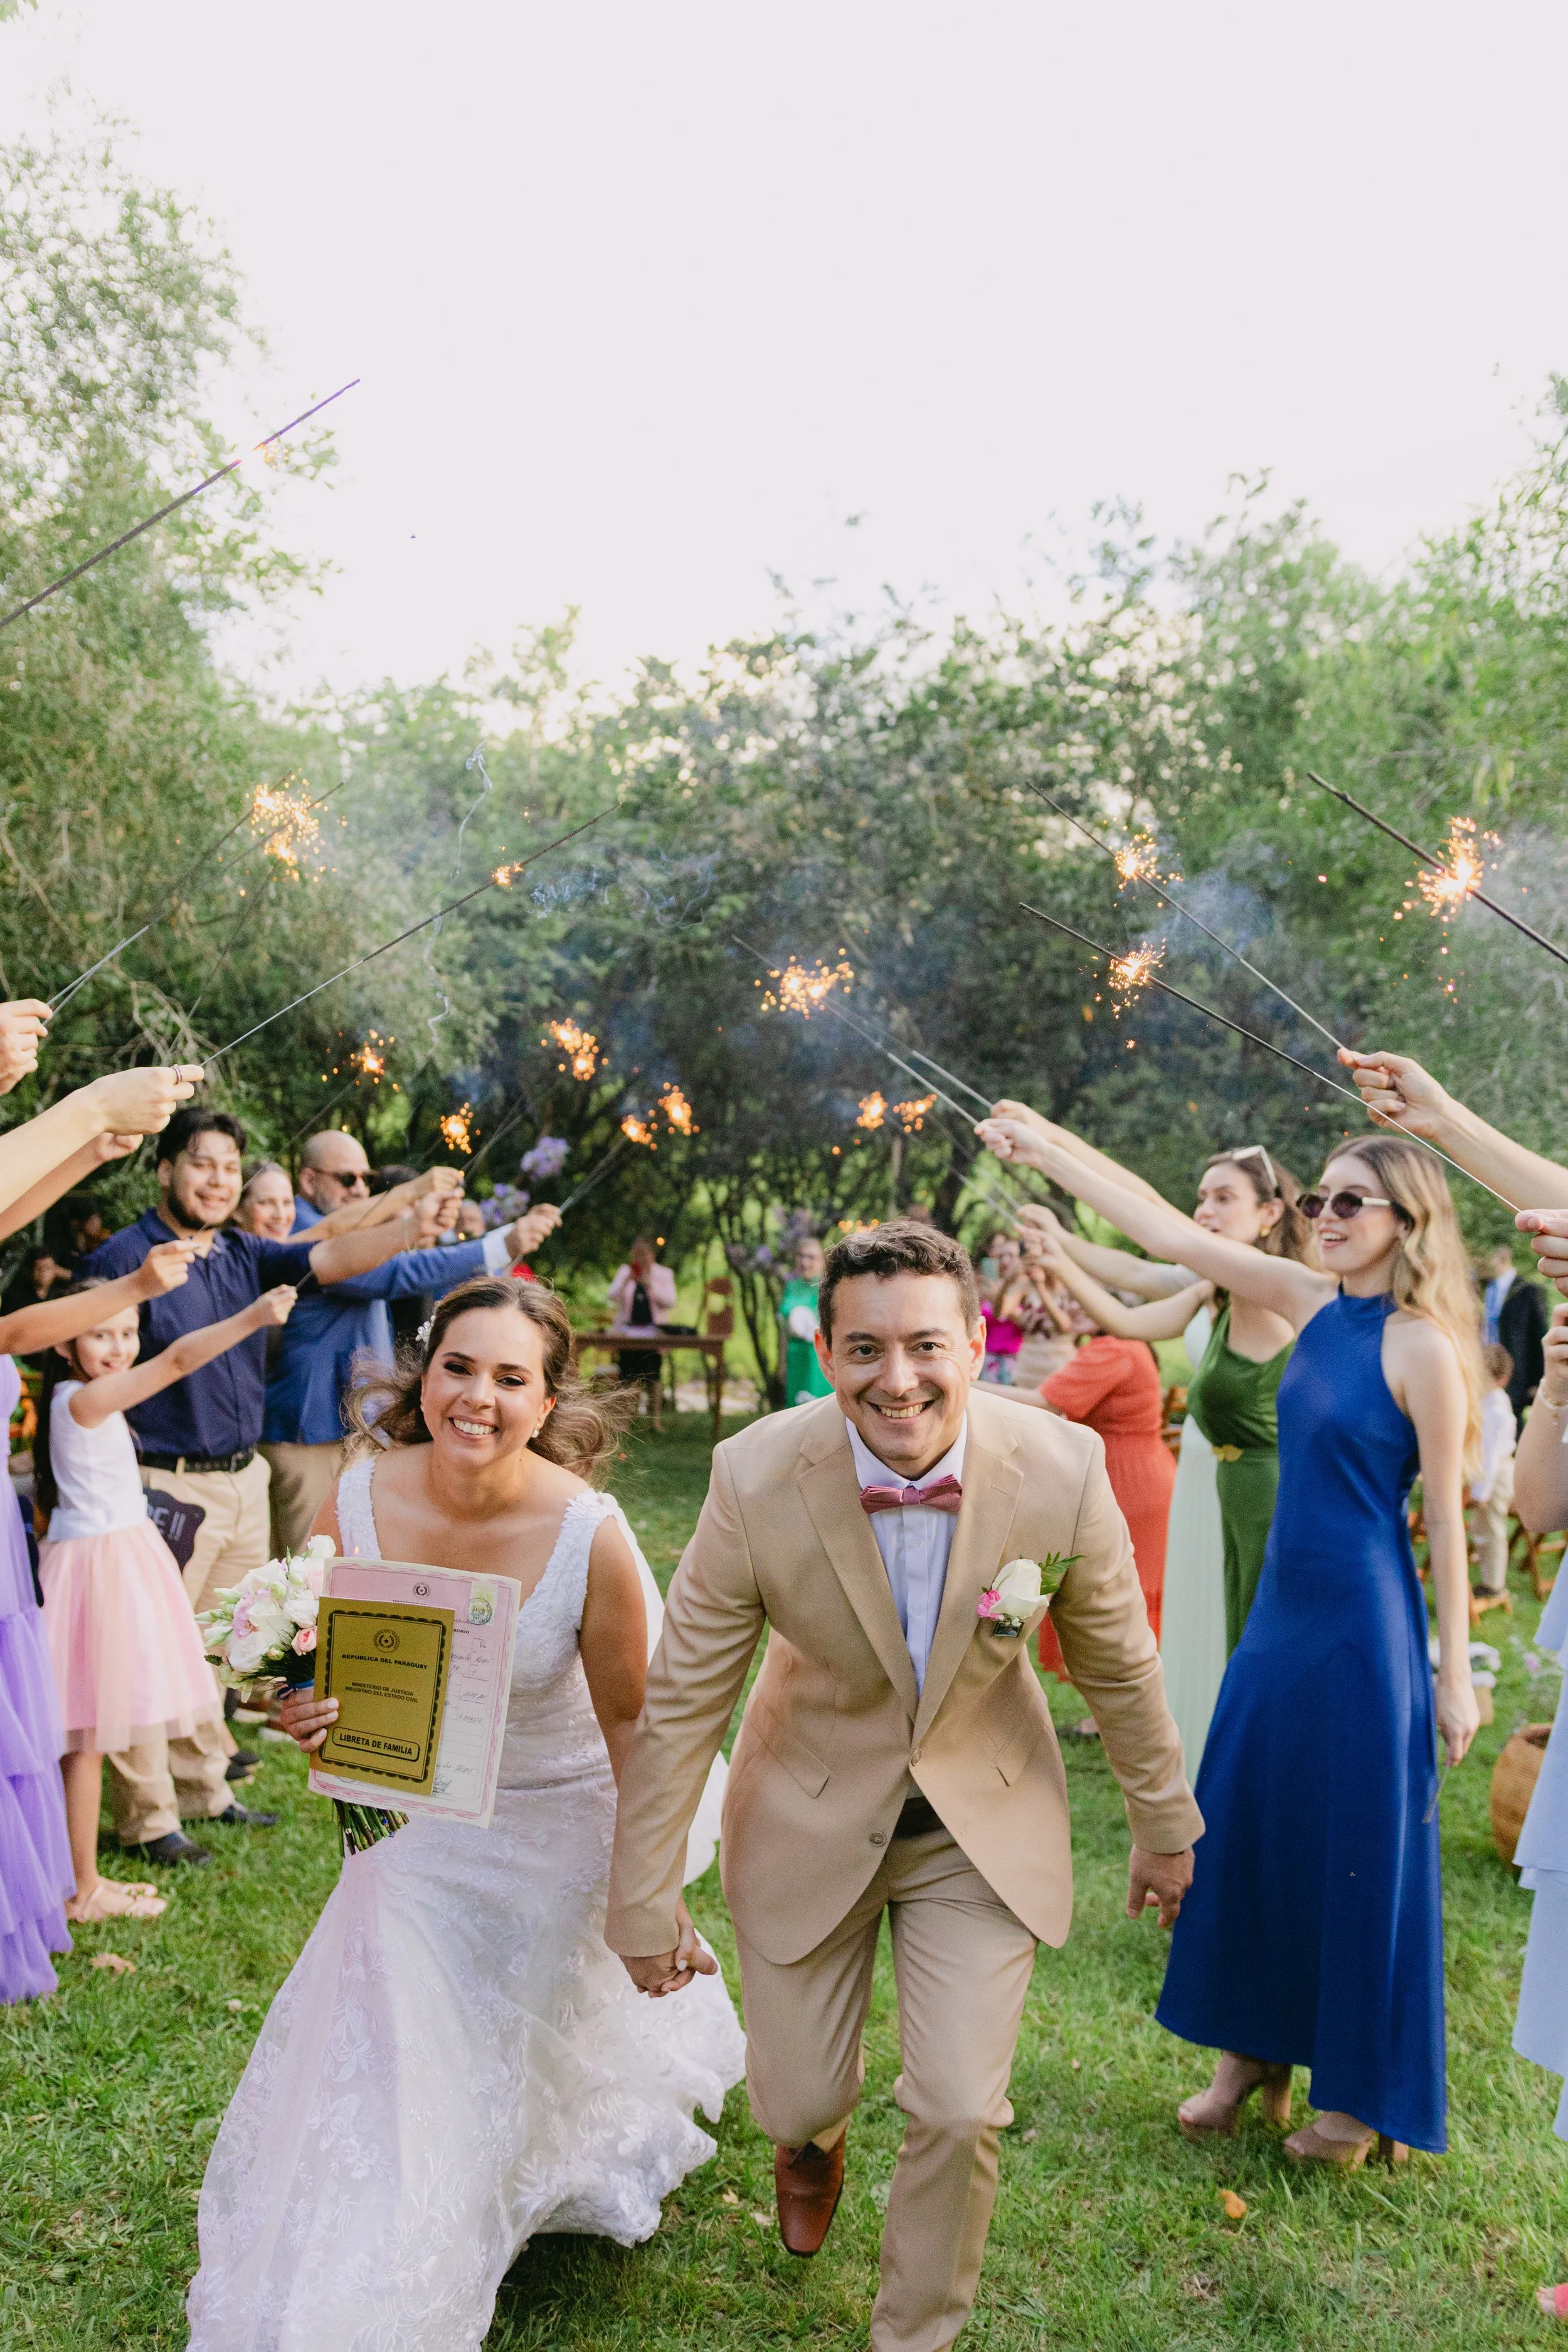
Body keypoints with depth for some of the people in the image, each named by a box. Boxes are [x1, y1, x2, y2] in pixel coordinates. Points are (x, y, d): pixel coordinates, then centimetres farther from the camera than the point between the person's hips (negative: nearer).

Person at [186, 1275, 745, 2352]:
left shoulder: (591, 1534, -29)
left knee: (532, 2041, 19)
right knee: (387, 2052, 13)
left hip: (553, 1825, -3)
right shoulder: (359, 1502, -20)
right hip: (415, 1819, 3)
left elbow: (626, 1720, -16)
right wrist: (307, 1718, -26)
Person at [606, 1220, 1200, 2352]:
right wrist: (645, 1903, -7)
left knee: (961, 2113, -2)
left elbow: (1120, 1666, -6)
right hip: (812, 1814, 0)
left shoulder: (1062, 1470, -25)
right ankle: (814, 2132, 53)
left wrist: (1166, 1825, 8)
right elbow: (682, 1702, -14)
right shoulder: (757, 1479, -27)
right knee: (795, 2101, 12)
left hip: (986, 1820, 0)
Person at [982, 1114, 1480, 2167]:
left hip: (1366, 1626, -7)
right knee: (1247, 1823, 14)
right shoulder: (1315, 1303, 3)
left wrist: (1457, 1672, -9)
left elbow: (1447, 1515, -12)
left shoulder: (1423, 1346, -14)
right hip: (1282, 1609, 7)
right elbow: (1168, 1230, 3)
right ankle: (1254, 2052, 33)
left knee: (1361, 1847, 6)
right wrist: (1043, 1151, 1)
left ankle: (1364, 2095, 26)